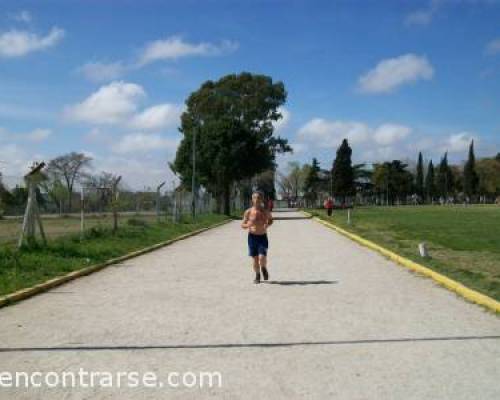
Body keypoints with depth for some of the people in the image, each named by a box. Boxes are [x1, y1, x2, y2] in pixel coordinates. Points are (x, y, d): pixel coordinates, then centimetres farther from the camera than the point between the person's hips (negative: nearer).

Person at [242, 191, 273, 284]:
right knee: (255, 259, 4)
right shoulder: (248, 212, -3)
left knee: (262, 258, -12)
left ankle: (264, 269, 21)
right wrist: (248, 225, -20)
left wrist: (267, 225, -5)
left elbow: (271, 219, 18)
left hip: (263, 237, 0)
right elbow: (242, 225, 4)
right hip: (252, 237, 1)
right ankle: (257, 276, 25)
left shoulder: (265, 212, -2)